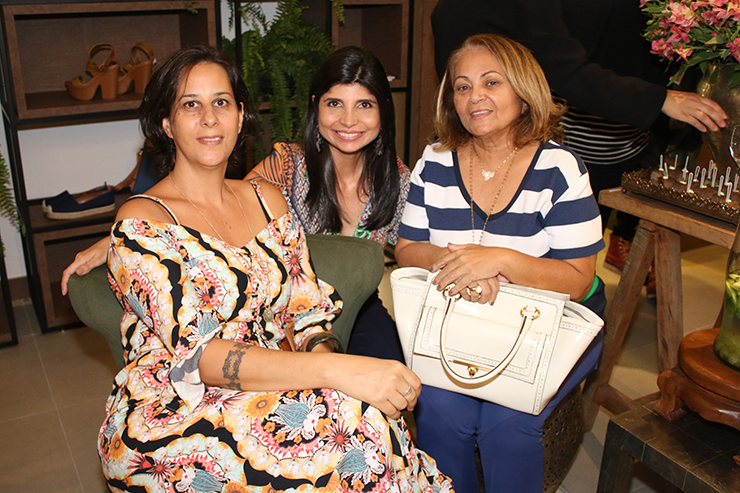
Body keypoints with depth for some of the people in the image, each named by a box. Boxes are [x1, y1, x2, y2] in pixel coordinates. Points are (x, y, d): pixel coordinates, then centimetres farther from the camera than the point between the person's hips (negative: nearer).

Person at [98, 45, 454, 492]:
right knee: (355, 417, -29)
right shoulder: (140, 221, -10)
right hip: (163, 417, -4)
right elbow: (195, 355, -20)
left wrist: (321, 349, -17)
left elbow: (308, 312, 8)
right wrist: (336, 372, -30)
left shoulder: (268, 199, 9)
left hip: (264, 391, 5)